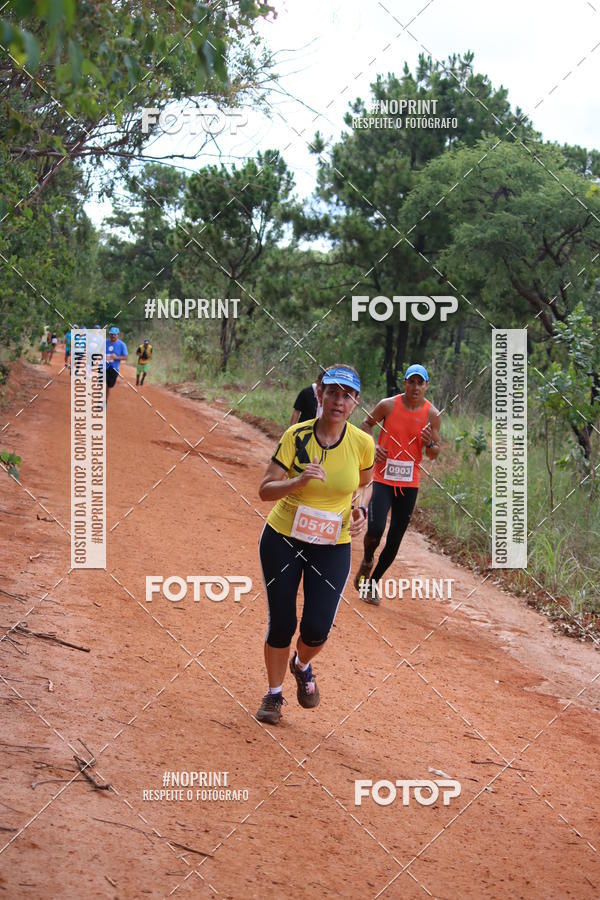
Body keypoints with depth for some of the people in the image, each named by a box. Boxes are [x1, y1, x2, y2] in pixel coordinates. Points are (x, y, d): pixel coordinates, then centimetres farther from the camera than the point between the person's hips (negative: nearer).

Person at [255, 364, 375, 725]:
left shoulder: (362, 443, -9)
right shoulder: (297, 435, -14)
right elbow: (265, 490, -15)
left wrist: (362, 509, -7)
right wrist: (299, 481, -33)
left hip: (333, 546, 1)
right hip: (283, 539, -1)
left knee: (317, 629, -6)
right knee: (282, 624, 2)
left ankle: (302, 665, 31)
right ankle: (274, 694, 27)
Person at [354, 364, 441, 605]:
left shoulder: (432, 414, -2)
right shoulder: (388, 405, -6)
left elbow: (434, 454, 5)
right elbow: (367, 423, 12)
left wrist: (429, 443, -19)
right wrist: (373, 446, -6)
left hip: (409, 483, 2)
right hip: (383, 478, -2)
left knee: (395, 540, 4)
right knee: (375, 530, -18)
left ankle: (373, 582, 22)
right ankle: (367, 561, 16)